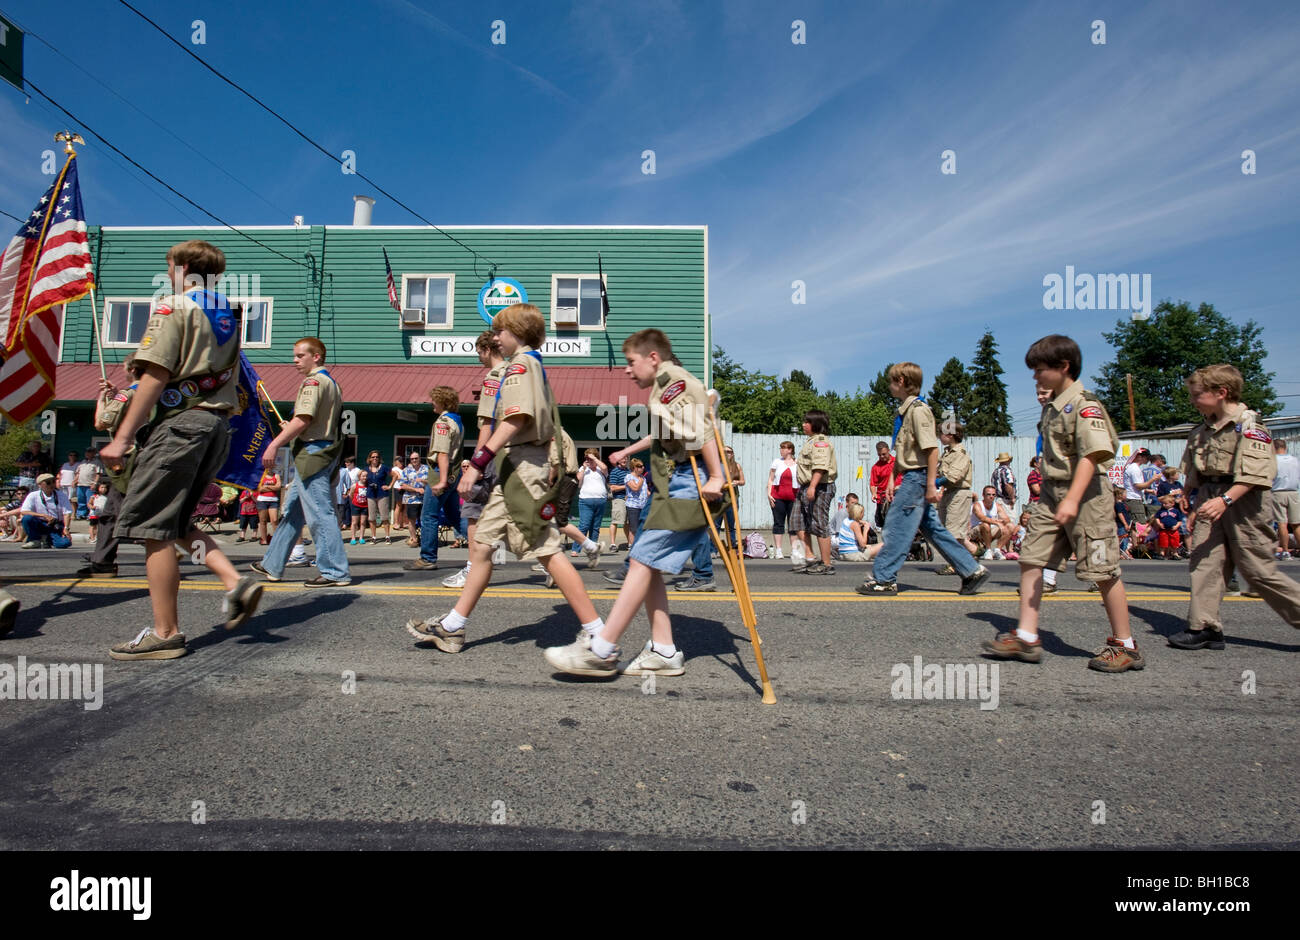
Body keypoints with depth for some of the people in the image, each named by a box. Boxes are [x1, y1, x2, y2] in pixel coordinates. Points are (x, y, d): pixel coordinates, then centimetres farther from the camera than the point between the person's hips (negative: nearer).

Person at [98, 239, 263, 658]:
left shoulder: (173, 306, -3)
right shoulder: (227, 314, 20)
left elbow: (156, 375, -13)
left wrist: (122, 437, -13)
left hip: (181, 420, -8)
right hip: (217, 425, 8)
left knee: (151, 526, -3)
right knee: (175, 523, 17)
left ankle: (166, 633, -1)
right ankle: (236, 582, -1)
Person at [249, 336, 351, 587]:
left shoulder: (313, 381, -10)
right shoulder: (331, 382, 20)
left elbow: (303, 420, -20)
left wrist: (275, 444, -18)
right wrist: (289, 431, 22)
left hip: (311, 451, -10)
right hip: (325, 451, 10)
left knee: (319, 513, -8)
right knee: (292, 510, 16)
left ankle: (335, 572, -5)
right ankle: (272, 566, 26)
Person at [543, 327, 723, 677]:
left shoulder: (671, 378, -5)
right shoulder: (670, 386, 27)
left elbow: (700, 425, -19)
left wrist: (715, 477, -22)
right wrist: (627, 451, 53)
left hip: (690, 485, -10)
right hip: (679, 488, 10)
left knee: (642, 560, -13)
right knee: (647, 565, 7)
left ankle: (601, 651, -12)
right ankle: (663, 651, 9)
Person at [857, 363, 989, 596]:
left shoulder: (918, 409, -14)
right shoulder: (906, 410, 16)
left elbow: (932, 448, -19)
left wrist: (931, 485, -21)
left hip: (917, 477, -10)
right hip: (912, 477, 10)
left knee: (897, 527, -6)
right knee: (933, 529, 13)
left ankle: (883, 579, 1)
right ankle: (972, 570, 19)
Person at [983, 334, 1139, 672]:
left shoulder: (1084, 405, -14)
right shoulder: (1052, 406, 13)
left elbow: (1092, 455, -24)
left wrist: (1072, 499, -32)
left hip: (1085, 495, -8)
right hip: (1052, 493, 9)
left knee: (1103, 571, 0)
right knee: (1031, 558, 2)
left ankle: (1125, 645, 15)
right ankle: (1026, 638, 6)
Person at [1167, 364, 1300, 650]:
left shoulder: (1248, 423, -8)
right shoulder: (1201, 431, 15)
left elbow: (1254, 473, -19)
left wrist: (1224, 499, -29)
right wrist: (1193, 509, 19)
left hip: (1242, 501, -7)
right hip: (1209, 502, 7)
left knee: (1258, 570, -2)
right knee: (1205, 562, -1)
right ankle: (1204, 627, 0)